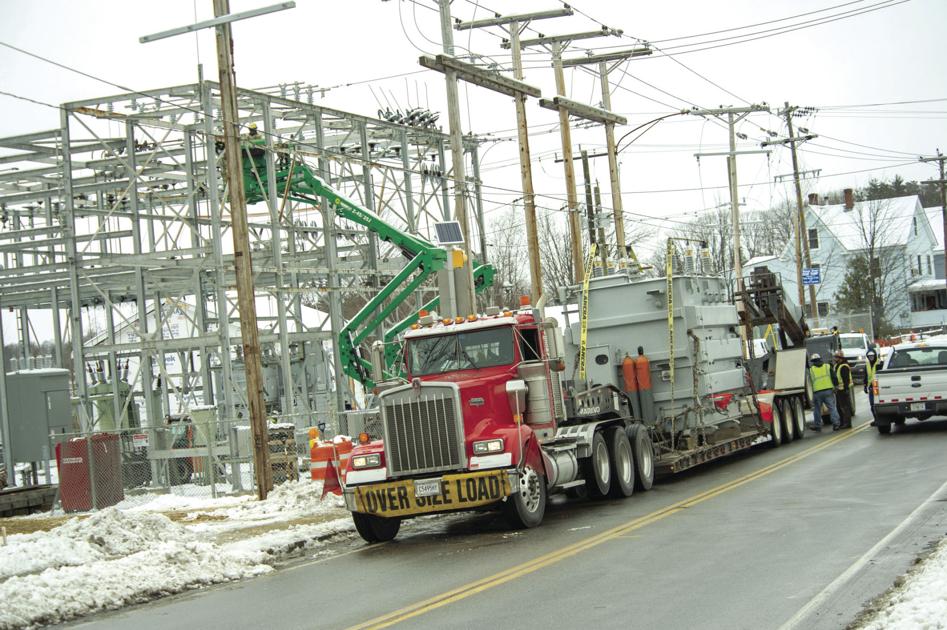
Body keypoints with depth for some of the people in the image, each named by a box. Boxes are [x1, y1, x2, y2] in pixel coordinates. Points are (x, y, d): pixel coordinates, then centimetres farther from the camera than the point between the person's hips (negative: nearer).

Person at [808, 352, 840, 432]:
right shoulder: (828, 367, 6)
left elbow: (810, 381, 13)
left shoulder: (811, 370, 4)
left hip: (817, 392, -1)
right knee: (832, 408, 3)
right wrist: (834, 386, 6)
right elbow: (834, 377, 1)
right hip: (828, 391, 1)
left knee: (817, 409, 12)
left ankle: (817, 425, 18)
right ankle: (835, 423, -5)